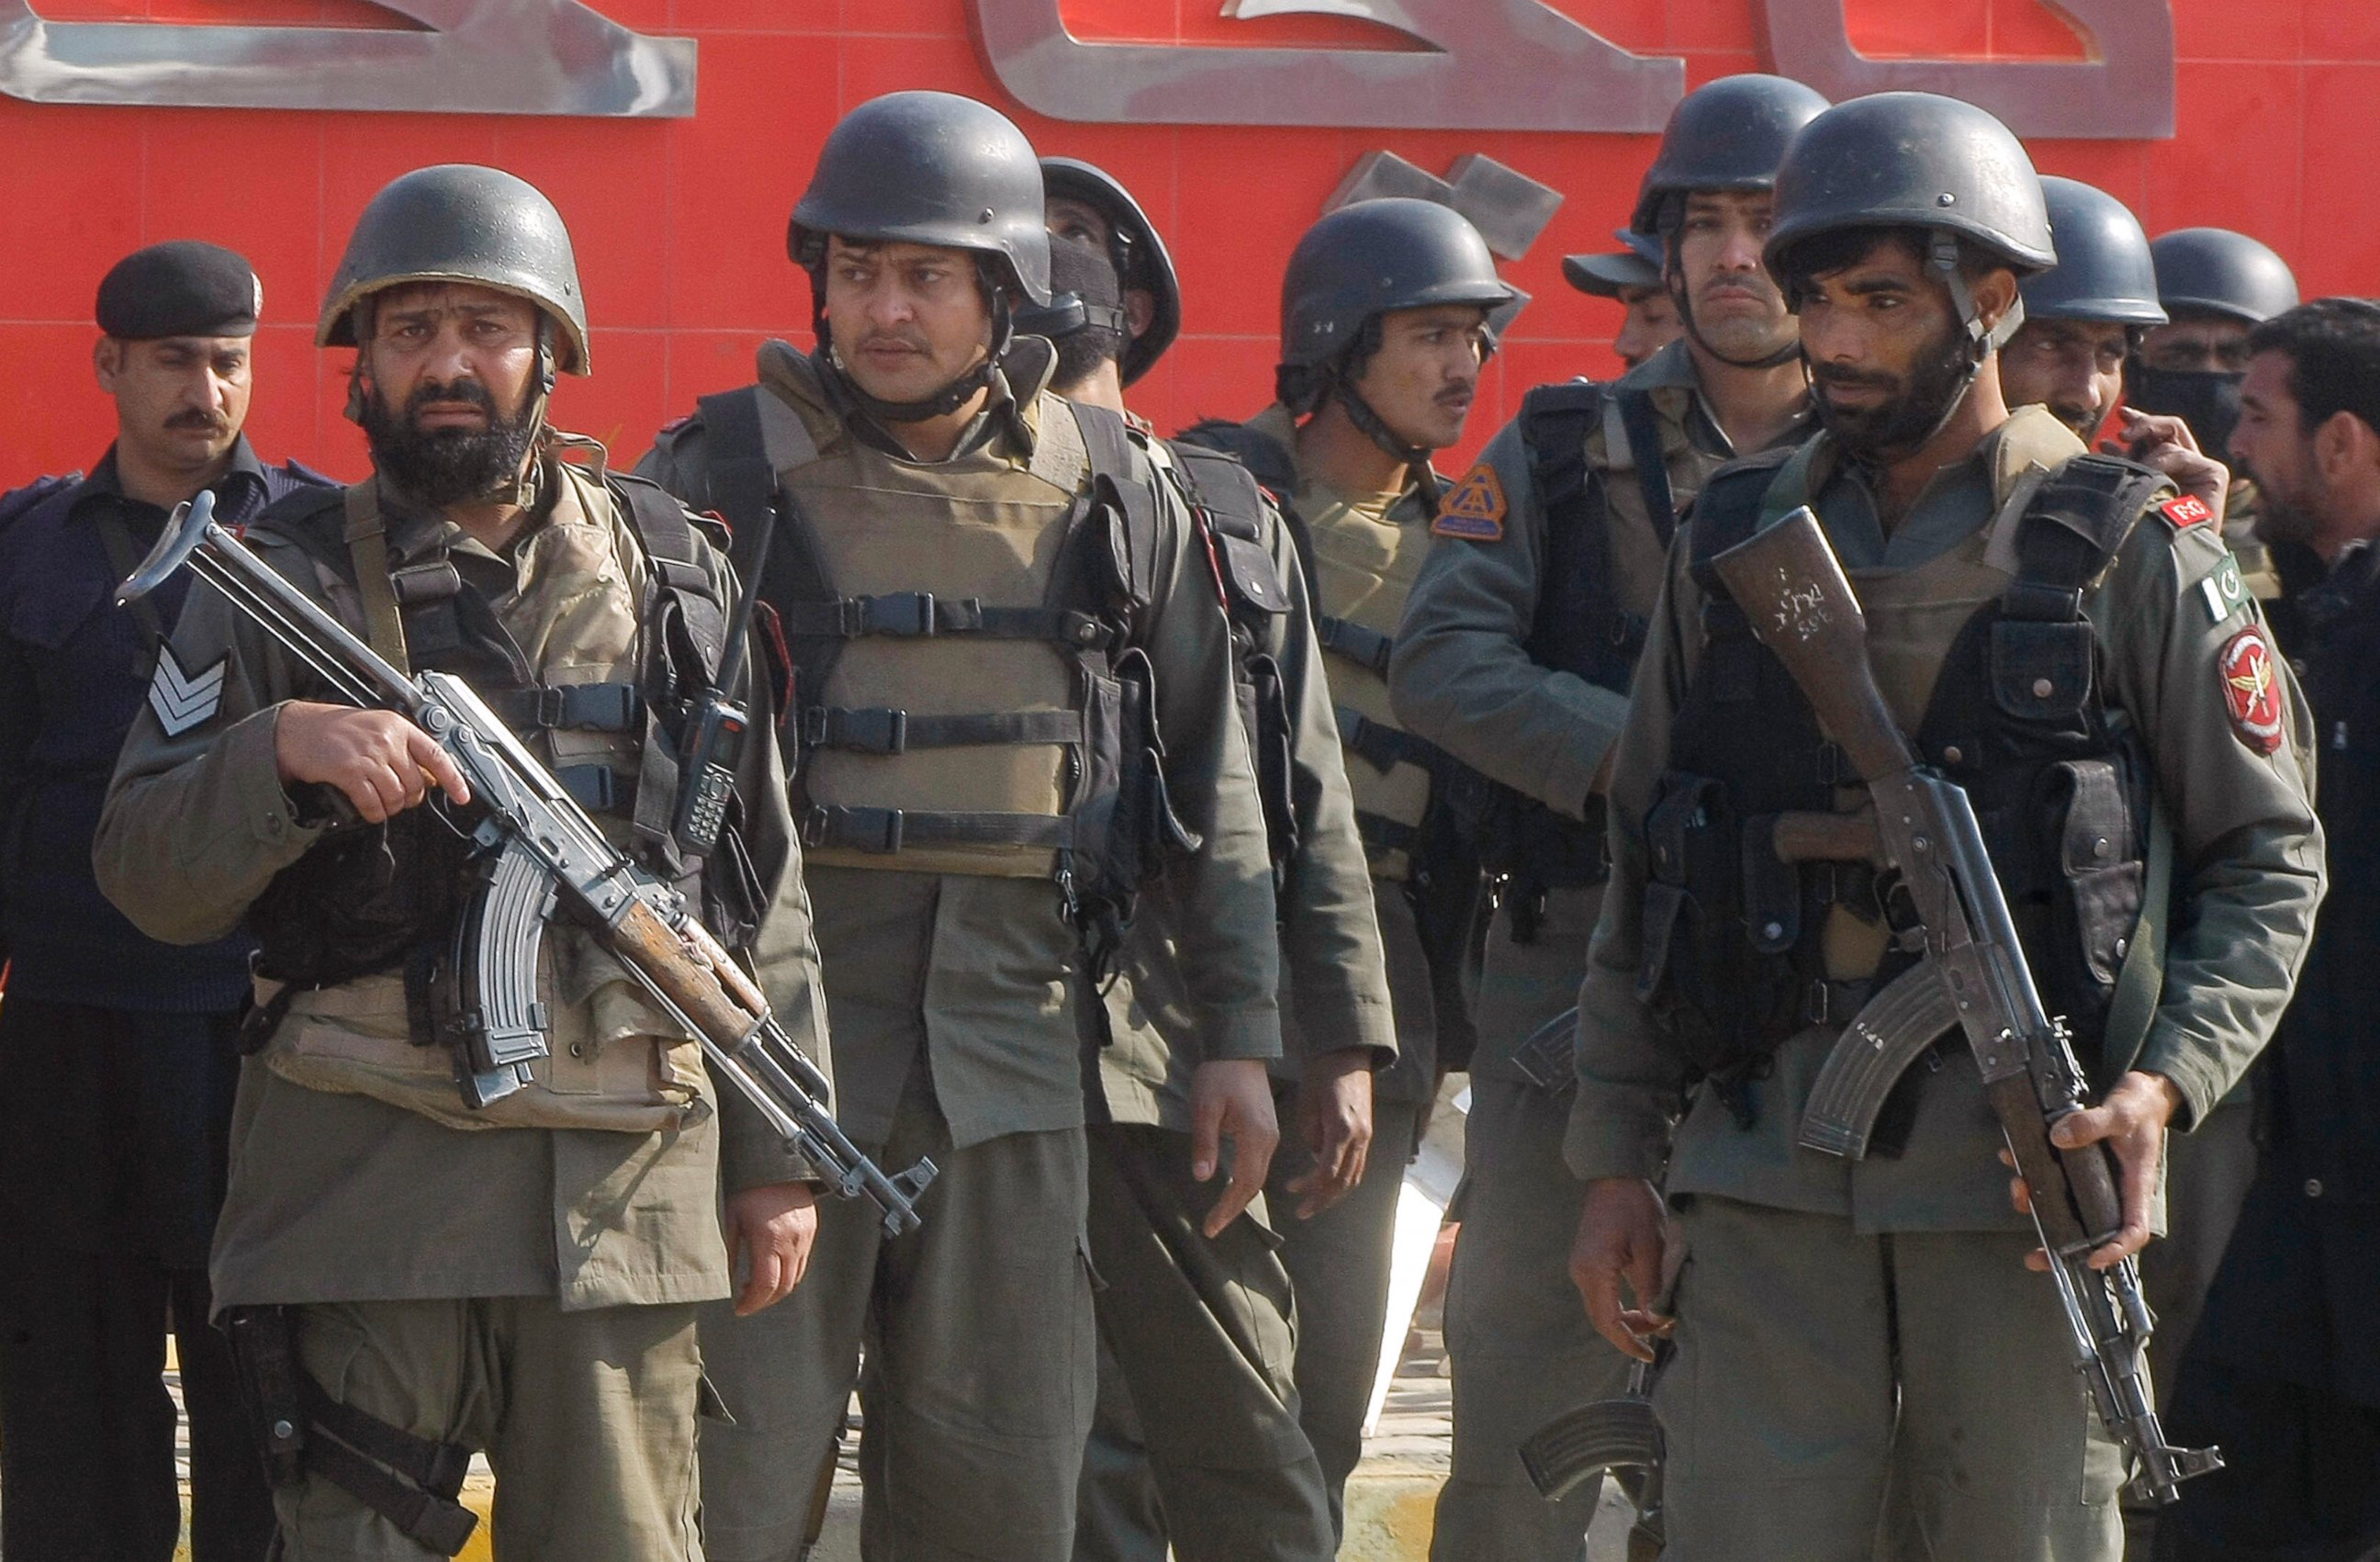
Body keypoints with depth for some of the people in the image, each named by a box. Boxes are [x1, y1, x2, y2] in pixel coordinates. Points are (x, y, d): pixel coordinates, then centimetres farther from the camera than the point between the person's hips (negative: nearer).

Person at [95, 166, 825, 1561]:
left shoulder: (674, 572, 12)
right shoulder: (284, 579, 5)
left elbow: (763, 879, 13)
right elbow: (150, 881, 0)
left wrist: (780, 1154, 9)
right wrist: (285, 750, -19)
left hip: (627, 1183, 2)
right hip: (362, 1181, -1)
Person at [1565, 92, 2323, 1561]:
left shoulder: (2129, 551, 2)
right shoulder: (1736, 544, 11)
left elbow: (2269, 856, 4)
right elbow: (1642, 872, 15)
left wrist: (2166, 1081, -11)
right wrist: (1615, 1157, 11)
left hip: (2027, 1170, -2)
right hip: (1765, 1176, 2)